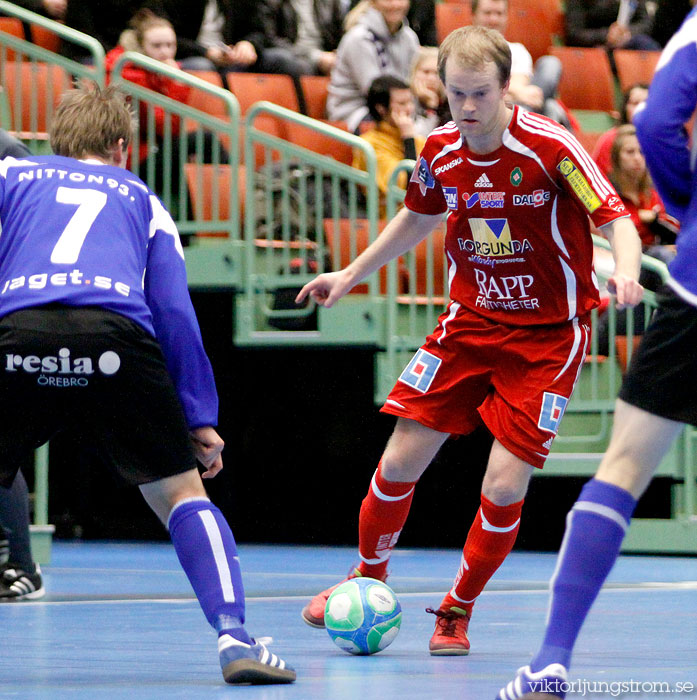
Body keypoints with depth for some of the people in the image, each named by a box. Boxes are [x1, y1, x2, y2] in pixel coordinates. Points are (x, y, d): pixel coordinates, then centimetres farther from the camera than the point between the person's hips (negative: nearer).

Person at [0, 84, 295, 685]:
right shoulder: (142, 200, 31)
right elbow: (174, 310, 21)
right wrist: (201, 419, 20)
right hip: (115, 336, 0)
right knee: (181, 493, 13)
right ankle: (234, 636, -3)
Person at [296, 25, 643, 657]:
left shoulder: (549, 147, -20)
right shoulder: (441, 153, -3)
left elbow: (616, 219, -19)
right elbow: (418, 217, 18)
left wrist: (625, 272, -40)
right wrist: (350, 274, 22)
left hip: (548, 333, -4)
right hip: (470, 320, 4)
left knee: (505, 485, -11)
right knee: (401, 460, -1)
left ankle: (457, 611, 12)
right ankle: (368, 581, 25)